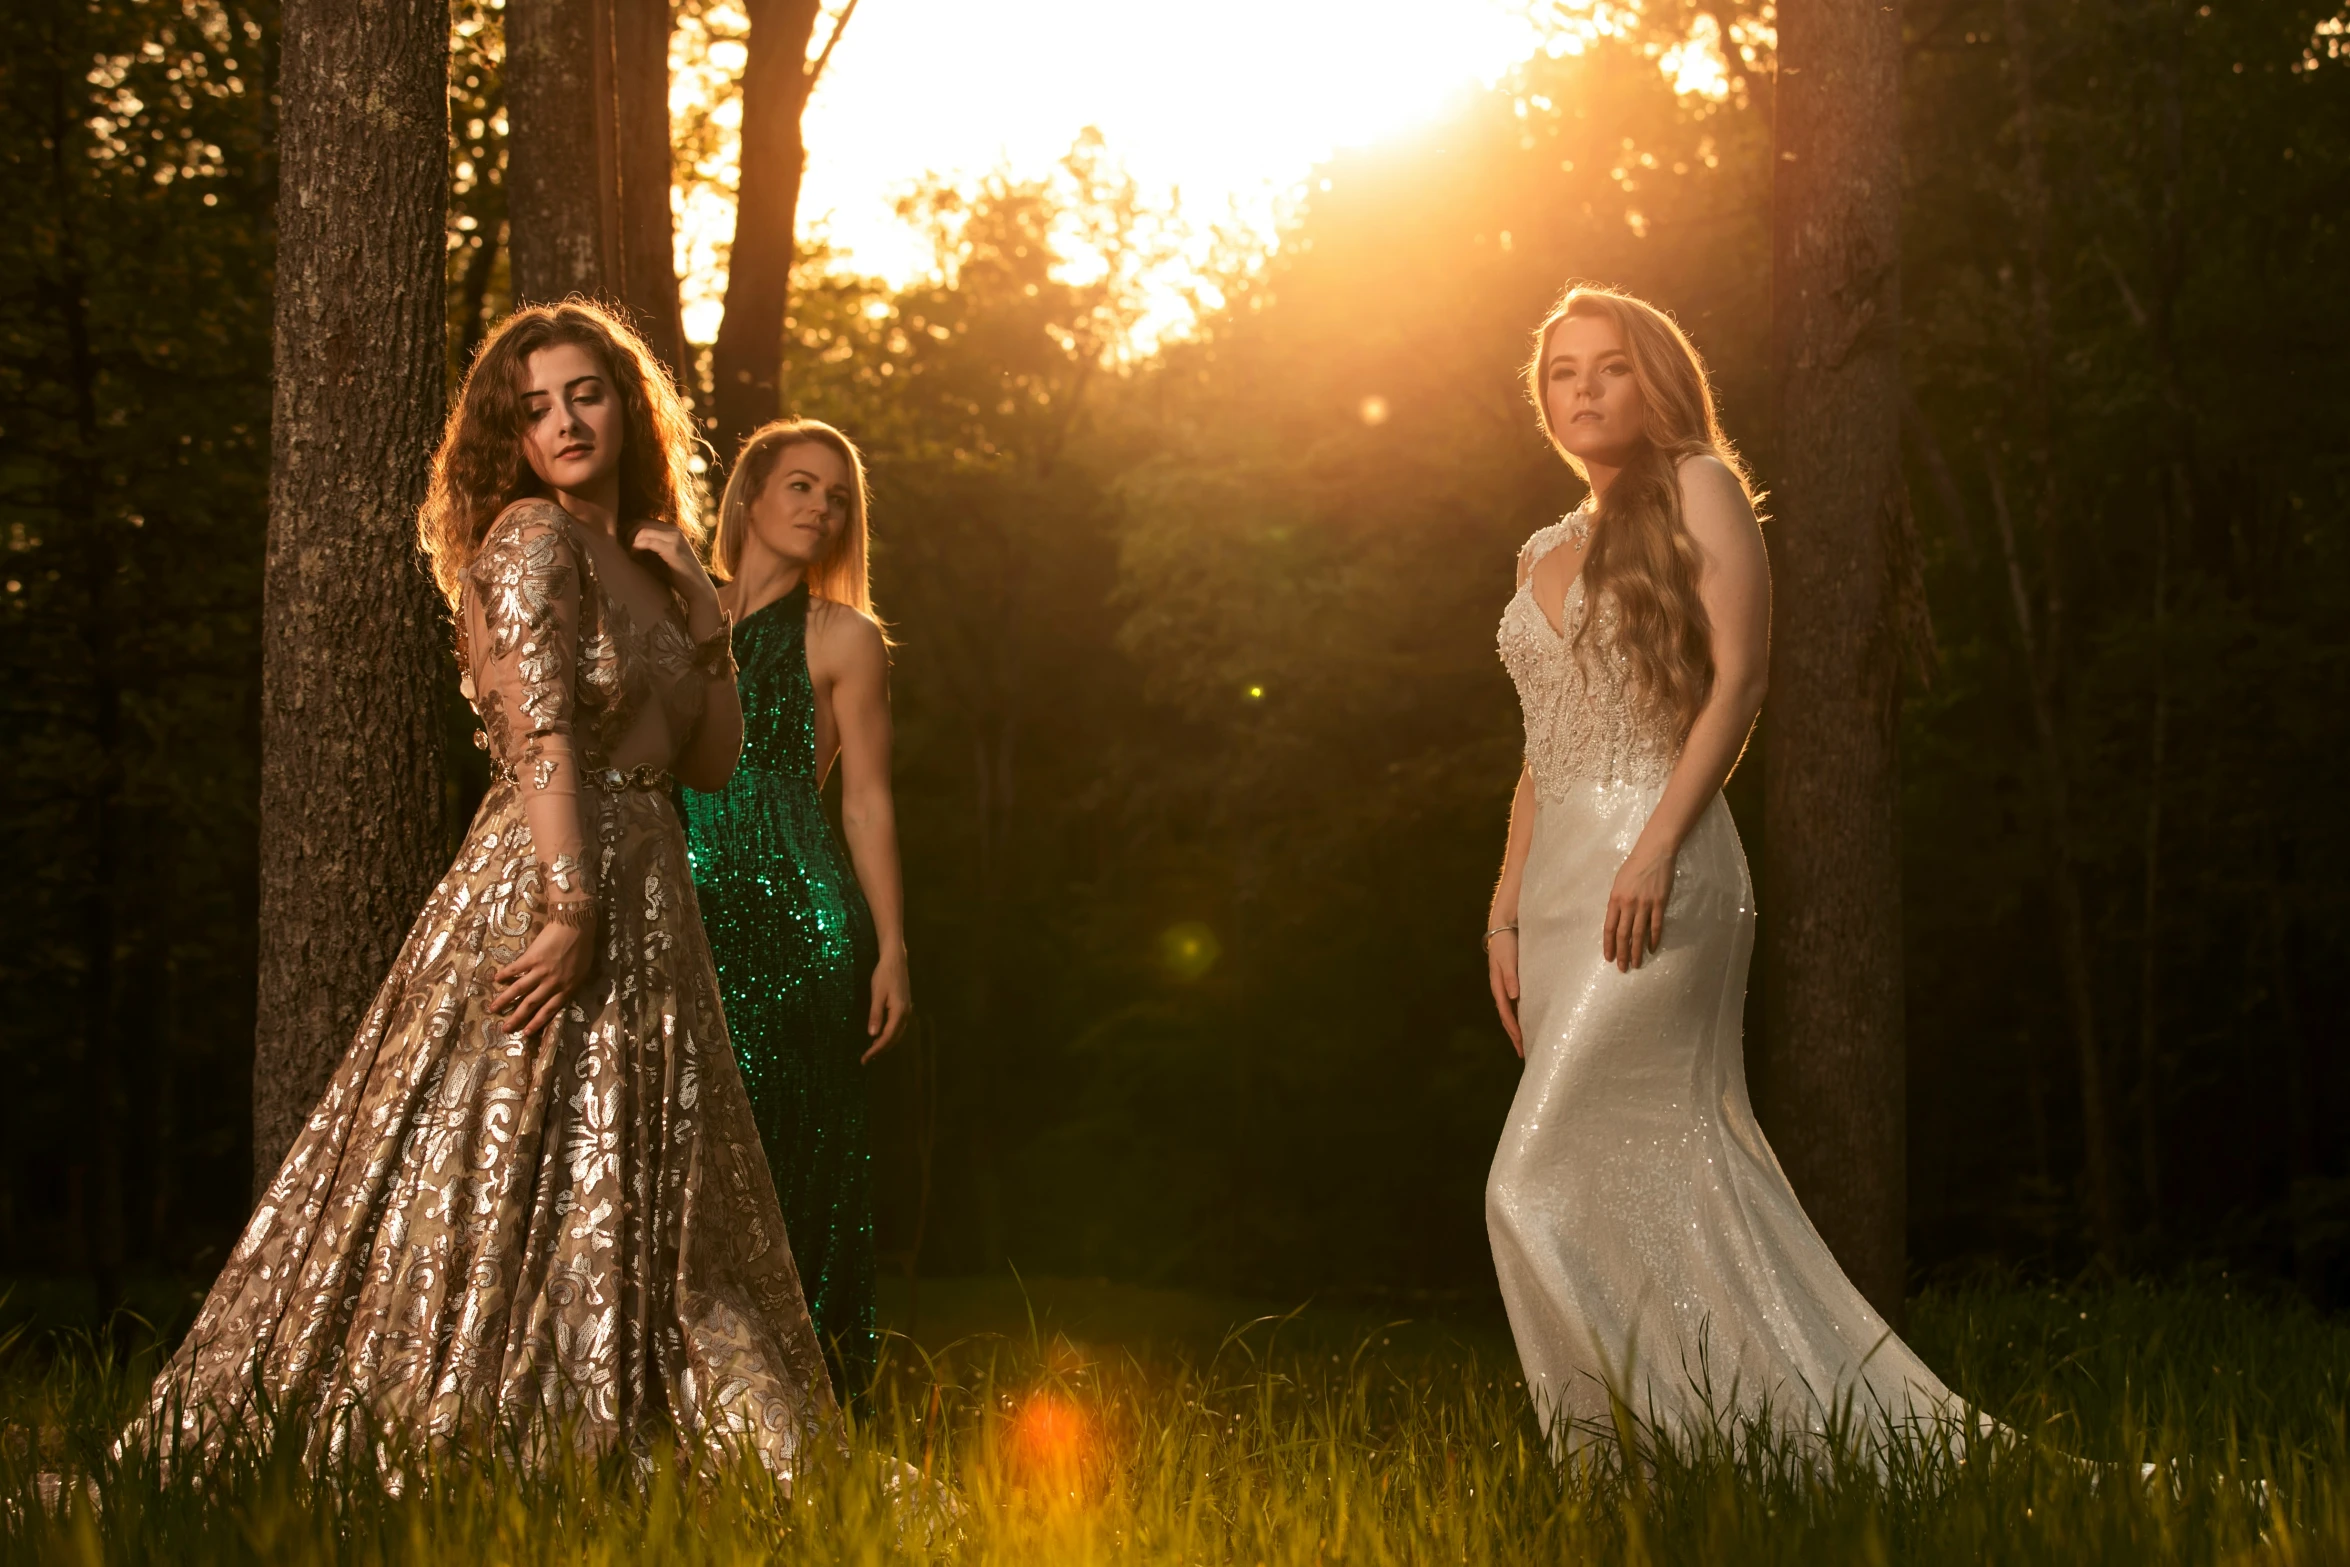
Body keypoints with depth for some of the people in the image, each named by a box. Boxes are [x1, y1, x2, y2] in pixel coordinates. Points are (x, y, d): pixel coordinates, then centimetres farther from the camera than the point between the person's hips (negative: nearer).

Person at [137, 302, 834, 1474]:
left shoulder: (643, 559, 19)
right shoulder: (533, 538, -5)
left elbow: (713, 761, 19)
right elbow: (541, 733, -16)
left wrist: (706, 622, 7)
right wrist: (572, 905, -24)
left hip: (644, 897, 9)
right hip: (539, 885, -9)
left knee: (630, 1196, 7)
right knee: (513, 1172, -9)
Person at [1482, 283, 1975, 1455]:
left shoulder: (1698, 489, 1)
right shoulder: (1546, 553, 21)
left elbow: (1741, 678, -8)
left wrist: (1657, 845, -18)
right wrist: (1507, 911, 14)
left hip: (1658, 871, -7)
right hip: (1560, 876, 7)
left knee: (1542, 1183, -15)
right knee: (1678, 1175, 3)